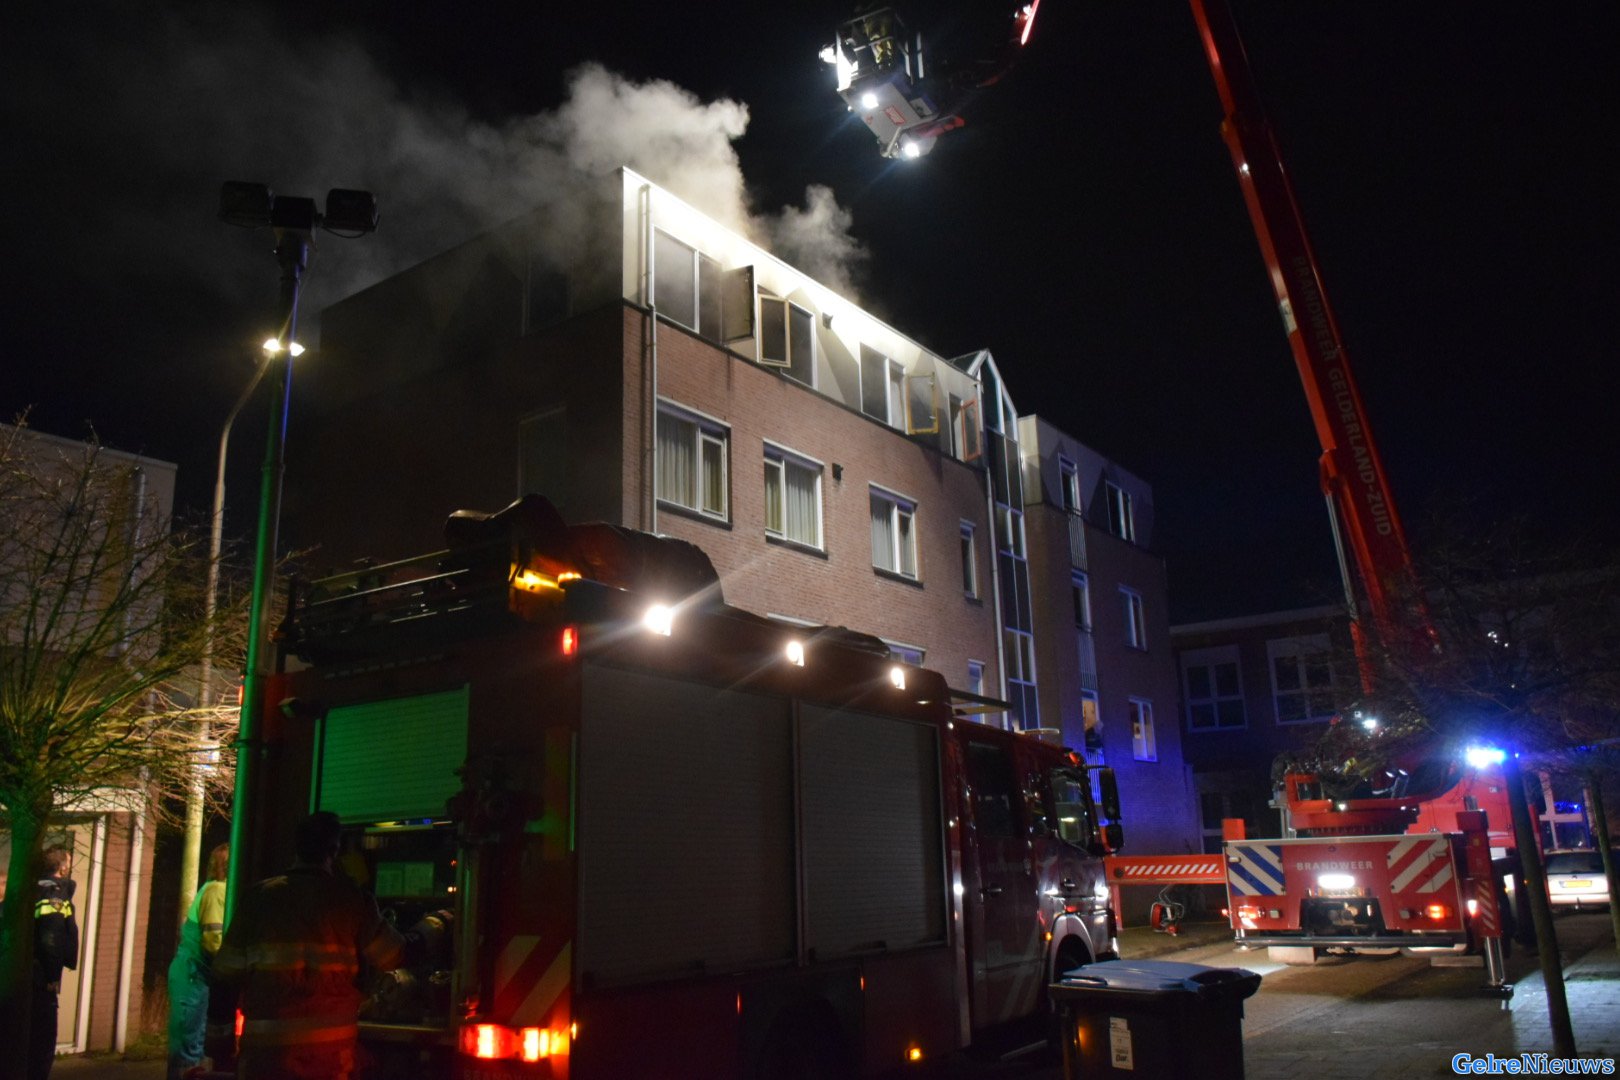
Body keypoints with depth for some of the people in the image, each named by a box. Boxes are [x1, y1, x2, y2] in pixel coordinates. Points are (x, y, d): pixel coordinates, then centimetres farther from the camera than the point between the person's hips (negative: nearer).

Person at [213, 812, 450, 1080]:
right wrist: (436, 923, 21)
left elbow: (225, 974, 1)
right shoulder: (349, 899, -3)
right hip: (328, 1050, -1)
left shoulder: (258, 896, 1)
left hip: (264, 1048, 1)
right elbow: (397, 955, 4)